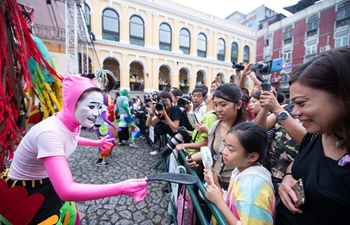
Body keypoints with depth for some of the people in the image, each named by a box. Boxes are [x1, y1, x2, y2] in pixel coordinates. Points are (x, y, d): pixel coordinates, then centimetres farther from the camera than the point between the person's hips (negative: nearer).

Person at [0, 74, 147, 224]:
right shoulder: (49, 132, -37)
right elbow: (66, 191, -43)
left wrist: (96, 143, 11)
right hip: (25, 196, -6)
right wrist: (121, 188, -49)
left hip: (50, 185, 7)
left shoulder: (73, 123, -12)